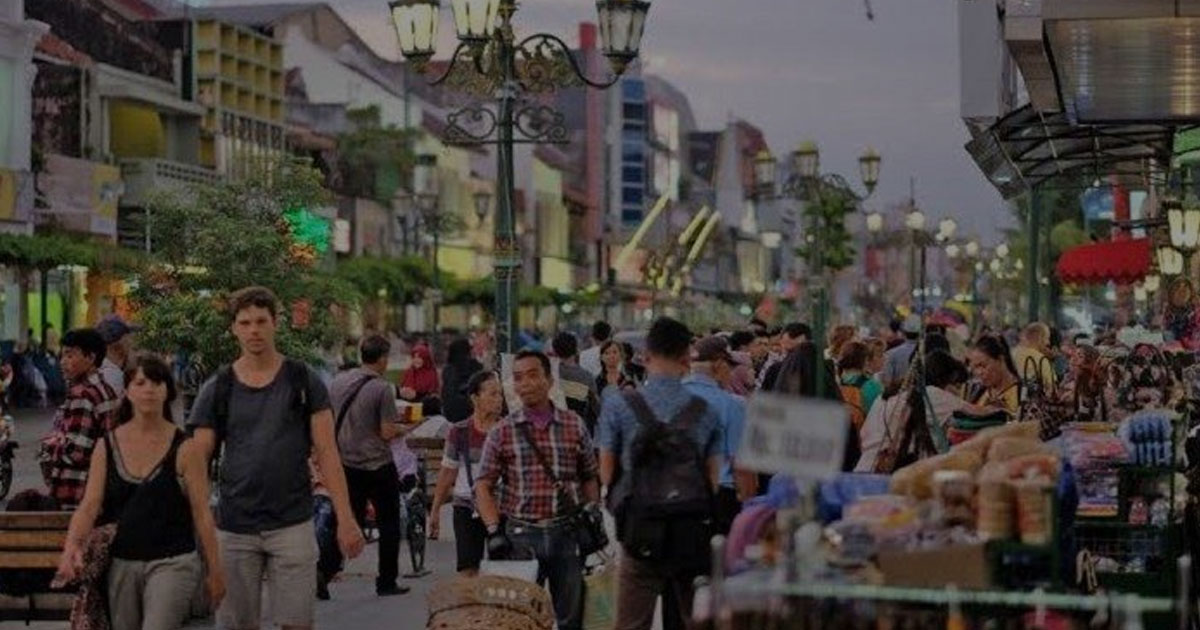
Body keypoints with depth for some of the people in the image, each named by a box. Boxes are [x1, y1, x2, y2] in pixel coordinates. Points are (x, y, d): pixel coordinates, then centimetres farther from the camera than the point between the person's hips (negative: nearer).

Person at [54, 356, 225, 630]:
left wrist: (215, 570, -3)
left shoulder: (182, 448, -5)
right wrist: (71, 546, -21)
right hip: (122, 564, 4)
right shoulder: (107, 446, 3)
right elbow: (90, 504, -3)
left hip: (172, 563, -4)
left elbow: (202, 512, -4)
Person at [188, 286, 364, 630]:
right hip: (234, 530, 1)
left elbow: (326, 453, -1)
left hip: (292, 524, -1)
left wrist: (345, 518, -8)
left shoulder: (304, 382, 2)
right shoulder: (217, 389, 4)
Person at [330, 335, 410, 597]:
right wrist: (401, 428, 4)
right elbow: (387, 433, -16)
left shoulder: (338, 382, 4)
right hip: (377, 465, -5)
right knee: (388, 523, 9)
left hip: (346, 464, 5)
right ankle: (386, 582, 12)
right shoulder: (383, 388, -14)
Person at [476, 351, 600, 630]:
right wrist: (494, 531, -9)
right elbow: (483, 486, 1)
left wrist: (592, 509, -1)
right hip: (521, 534, -1)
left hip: (566, 532, 1)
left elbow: (589, 478, 14)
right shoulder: (502, 432, 2)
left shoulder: (574, 426, 6)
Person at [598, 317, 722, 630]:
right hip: (693, 534, 2)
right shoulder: (706, 412, 1)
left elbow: (606, 473, -1)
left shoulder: (619, 406, -5)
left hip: (641, 532, -2)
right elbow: (713, 478, 2)